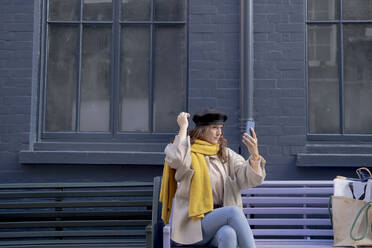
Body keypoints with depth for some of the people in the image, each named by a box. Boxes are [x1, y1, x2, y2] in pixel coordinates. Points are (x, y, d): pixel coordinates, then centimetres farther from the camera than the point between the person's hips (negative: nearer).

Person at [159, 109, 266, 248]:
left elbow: (249, 179, -1)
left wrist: (254, 155, -20)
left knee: (228, 234, -32)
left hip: (222, 220, 4)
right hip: (194, 226, -3)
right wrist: (183, 128, -13)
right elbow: (177, 159, -26)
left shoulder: (226, 154, 12)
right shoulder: (190, 154, 0)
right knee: (233, 211, -29)